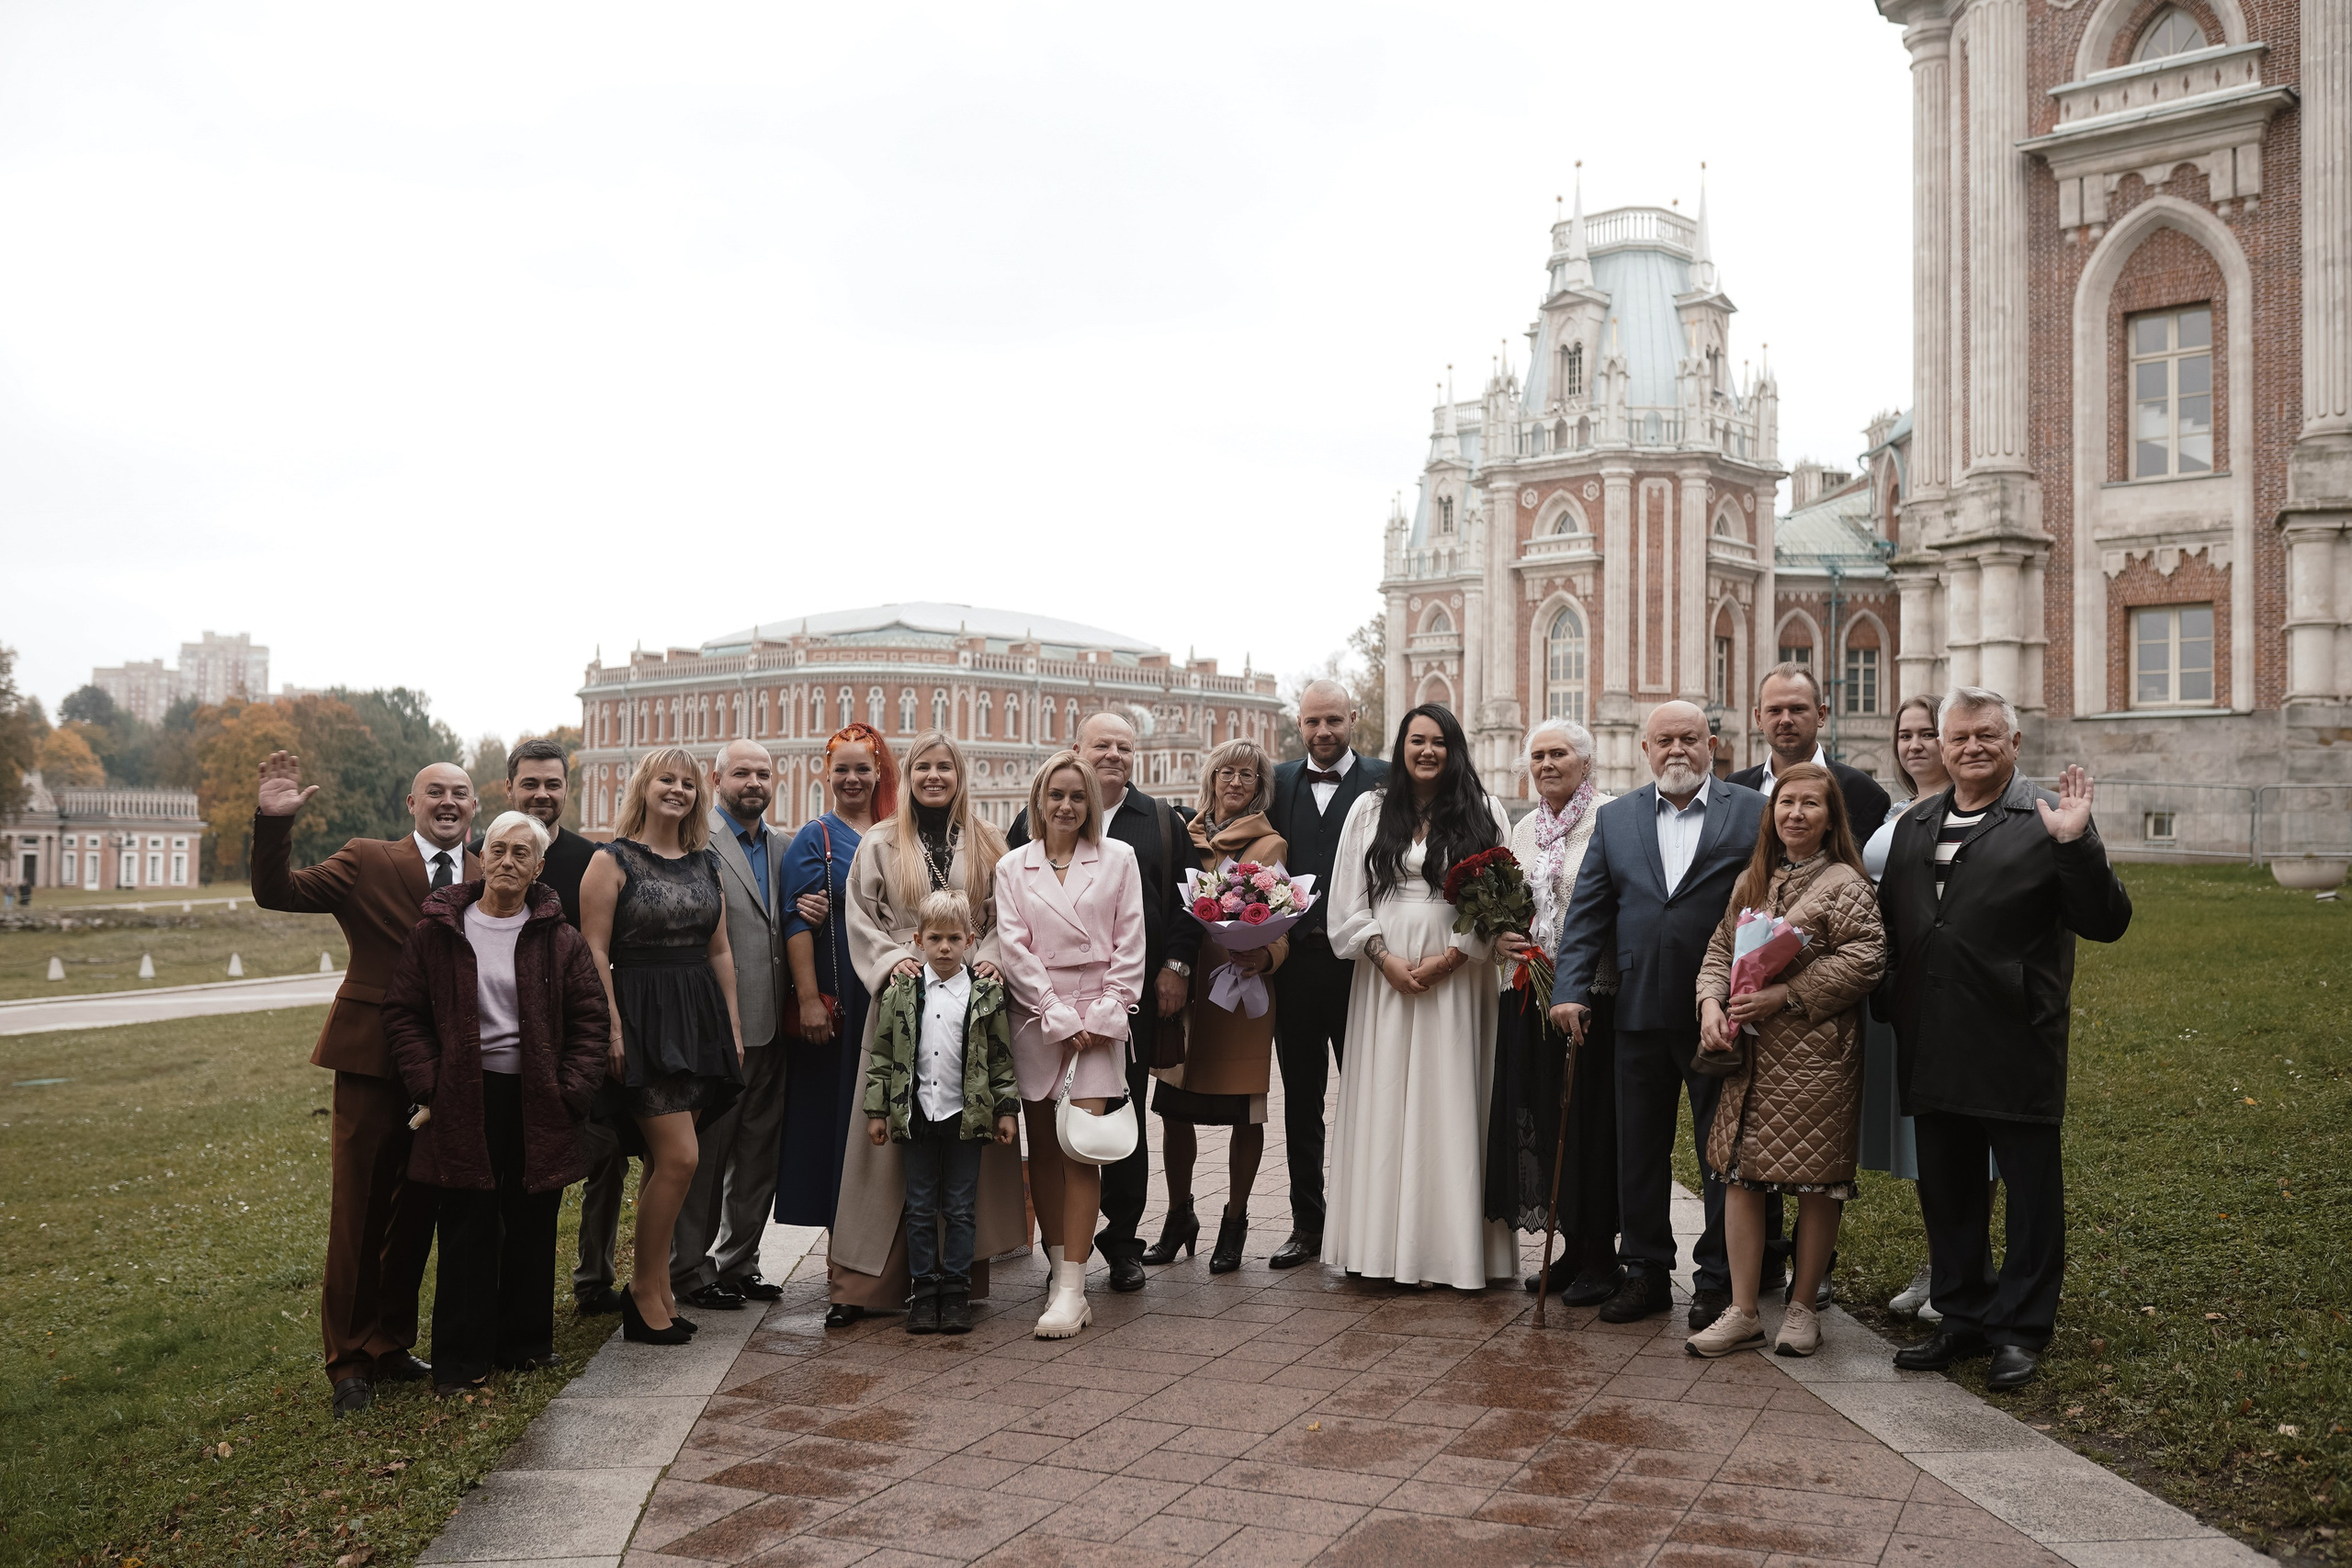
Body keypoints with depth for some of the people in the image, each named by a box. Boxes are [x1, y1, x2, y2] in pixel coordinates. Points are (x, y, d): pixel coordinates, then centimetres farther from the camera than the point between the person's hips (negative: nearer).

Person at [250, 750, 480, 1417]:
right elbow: (278, 892, -9)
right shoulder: (367, 863, -1)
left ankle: (391, 1344, 29)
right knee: (359, 1215, 4)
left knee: (417, 1213, 14)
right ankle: (349, 1362, 17)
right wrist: (274, 822, -24)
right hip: (375, 1060, -3)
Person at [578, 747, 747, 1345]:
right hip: (642, 1019, -6)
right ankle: (646, 1292, 2)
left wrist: (732, 1024, 12)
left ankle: (654, 1289, 19)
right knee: (679, 1156, -12)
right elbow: (595, 952, -8)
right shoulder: (613, 860, -3)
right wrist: (612, 1028, -16)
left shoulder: (705, 863, 14)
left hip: (699, 1019, 6)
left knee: (665, 1160, 9)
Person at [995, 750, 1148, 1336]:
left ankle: (1072, 1289, -9)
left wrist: (1102, 1016, -6)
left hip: (1099, 1018, -2)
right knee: (1042, 1151, 3)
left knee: (1081, 1150, -10)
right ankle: (1060, 1273, 11)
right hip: (1035, 1018, 2)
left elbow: (1130, 945, 4)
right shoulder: (1013, 866, 9)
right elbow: (1013, 949, 2)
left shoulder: (1118, 859, 8)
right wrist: (1059, 1017, -7)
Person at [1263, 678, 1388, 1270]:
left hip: (1357, 959, -4)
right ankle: (1307, 1224, 21)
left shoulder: (1384, 780, -1)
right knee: (1301, 1098, 11)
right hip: (1294, 958, 4)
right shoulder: (1278, 782, 11)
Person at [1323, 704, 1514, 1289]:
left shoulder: (1484, 813, 5)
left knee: (1451, 1104, -1)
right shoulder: (1369, 811, 9)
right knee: (1385, 1104, 2)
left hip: (1457, 975, -1)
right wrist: (1386, 958, -7)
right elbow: (1347, 900, 5)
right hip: (1385, 974, 2)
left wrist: (1449, 958, -10)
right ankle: (1385, 1240, 8)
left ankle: (1454, 1246, 5)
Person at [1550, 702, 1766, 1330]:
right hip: (1639, 1014, 3)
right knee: (1639, 1149, 11)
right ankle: (1646, 1272, 24)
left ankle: (1719, 1280, 20)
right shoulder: (1614, 819, 8)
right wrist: (1570, 990, -5)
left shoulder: (1754, 814, -1)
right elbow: (1587, 913, 5)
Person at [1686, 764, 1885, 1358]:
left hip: (1816, 1054, -5)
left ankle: (1802, 1306, 19)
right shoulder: (1751, 881, 13)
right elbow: (1720, 949, 15)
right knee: (1739, 1174, 3)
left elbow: (1864, 959, -14)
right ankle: (1743, 1313, 11)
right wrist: (1711, 1002, -4)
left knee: (1816, 1180, 4)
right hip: (1749, 1052, 5)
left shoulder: (1845, 884, -6)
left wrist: (1784, 996, -18)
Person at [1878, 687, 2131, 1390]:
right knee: (1947, 1193, 15)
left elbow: (2107, 924, -12)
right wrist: (1889, 1009, 5)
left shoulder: (2048, 819, -5)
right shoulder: (1914, 825, 12)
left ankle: (2021, 1330, 19)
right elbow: (1889, 922, 17)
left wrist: (2076, 845, -24)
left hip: (2017, 1046, -5)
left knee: (2031, 1192, 7)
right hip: (1934, 1051, 6)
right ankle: (1963, 1319, 29)